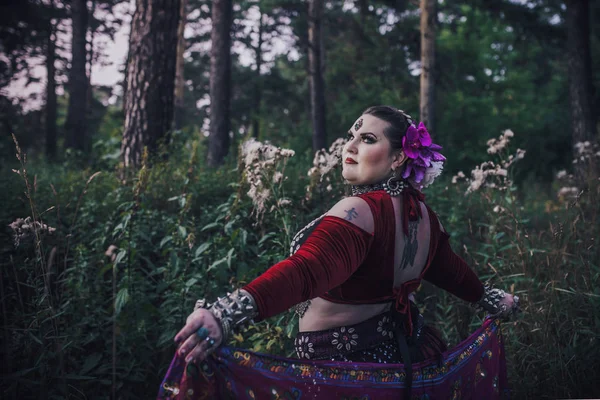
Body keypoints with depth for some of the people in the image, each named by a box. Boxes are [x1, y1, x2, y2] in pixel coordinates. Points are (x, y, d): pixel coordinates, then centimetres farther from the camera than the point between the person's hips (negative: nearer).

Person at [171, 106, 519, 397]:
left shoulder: (361, 212, -26)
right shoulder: (422, 213, 0)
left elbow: (305, 272, -42)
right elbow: (451, 269, 15)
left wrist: (227, 315, -55)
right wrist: (493, 300, 35)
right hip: (405, 348, 8)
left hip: (344, 361, -8)